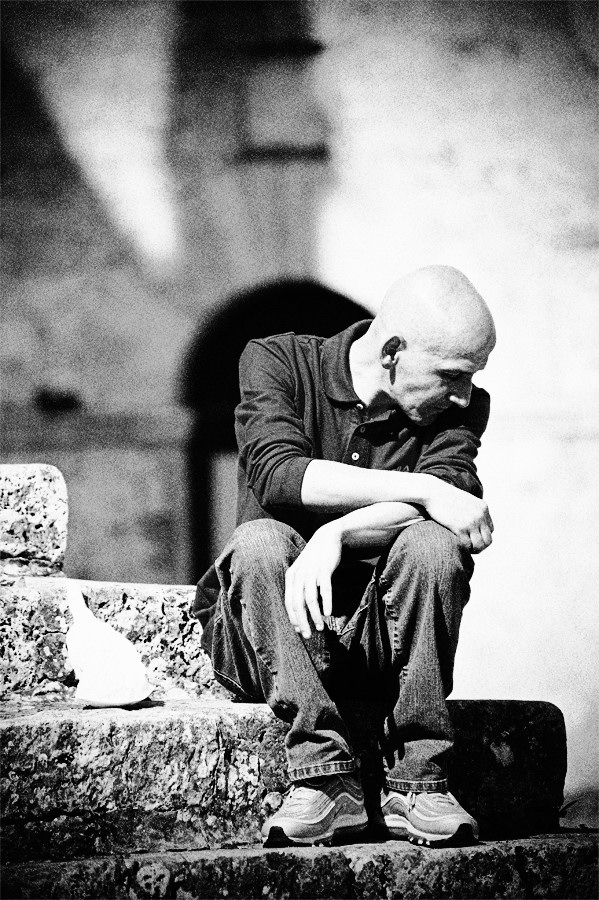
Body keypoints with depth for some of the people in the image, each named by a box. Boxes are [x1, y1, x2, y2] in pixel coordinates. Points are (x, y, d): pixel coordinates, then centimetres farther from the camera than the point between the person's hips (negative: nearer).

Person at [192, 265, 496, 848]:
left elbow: (451, 504, -18)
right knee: (260, 541, -30)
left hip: (381, 640, 1)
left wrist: (338, 534, -35)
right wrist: (420, 489, -28)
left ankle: (416, 781, -24)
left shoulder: (460, 409, 2)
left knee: (433, 545, -26)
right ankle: (325, 778, -33)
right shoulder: (277, 362, -3)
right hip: (266, 648, -1)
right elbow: (277, 475, -22)